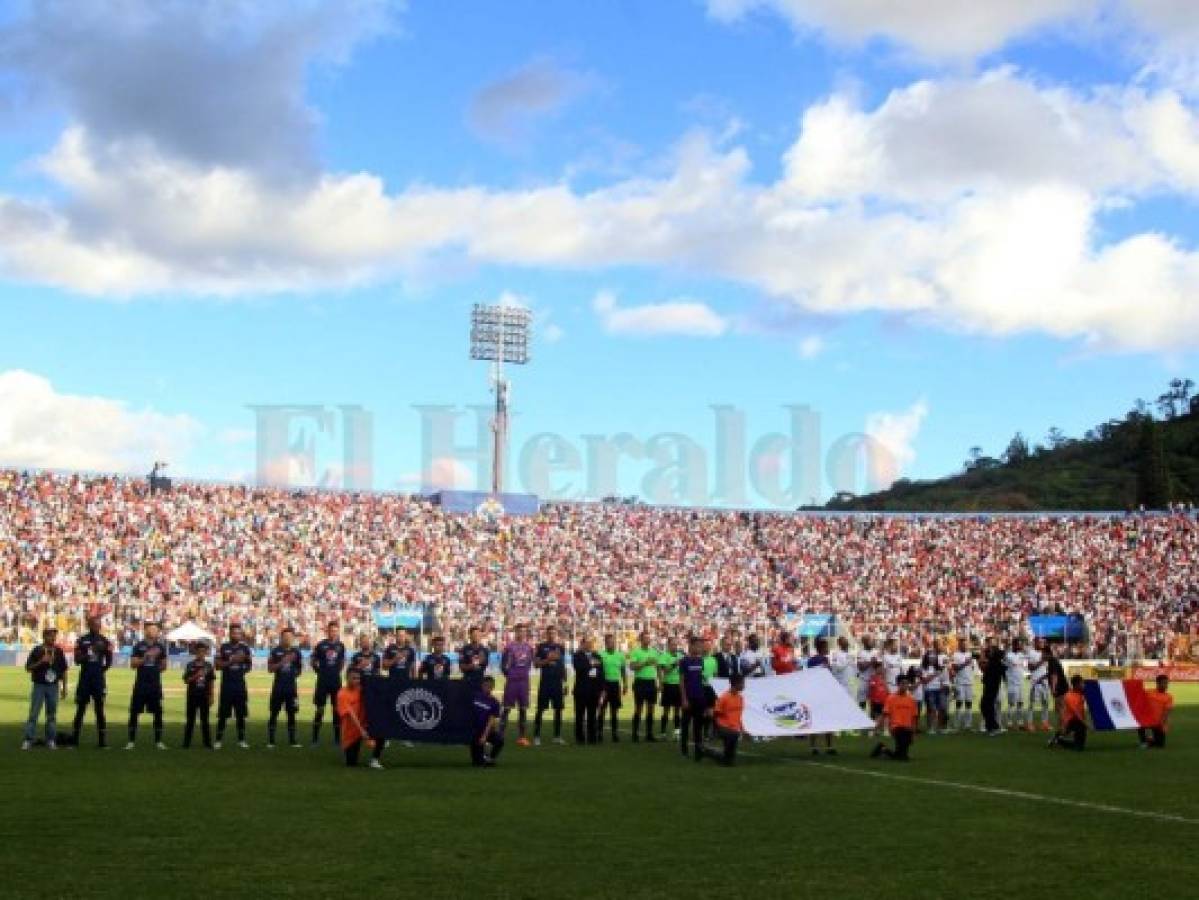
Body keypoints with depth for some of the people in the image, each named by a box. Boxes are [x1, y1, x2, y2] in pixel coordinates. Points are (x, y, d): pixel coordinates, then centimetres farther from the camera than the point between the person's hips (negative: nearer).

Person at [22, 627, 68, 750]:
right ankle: (28, 740, -3)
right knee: (34, 713, -5)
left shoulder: (59, 652, 8)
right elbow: (28, 668, -3)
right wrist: (41, 662, -18)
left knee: (52, 714, 6)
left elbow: (64, 671, 12)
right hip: (39, 685, -3)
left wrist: (64, 687, 8)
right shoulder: (37, 651, -1)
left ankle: (51, 740, 11)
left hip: (54, 686, 3)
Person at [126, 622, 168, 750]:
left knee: (158, 713, 4)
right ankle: (131, 741, 6)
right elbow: (133, 663, -6)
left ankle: (158, 741, 11)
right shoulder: (139, 646, 0)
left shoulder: (160, 646, 7)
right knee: (134, 712, -1)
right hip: (141, 683, -2)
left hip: (155, 684, 2)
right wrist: (145, 657, -17)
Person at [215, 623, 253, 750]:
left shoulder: (244, 647, 7)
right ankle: (218, 740, 6)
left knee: (241, 714, 5)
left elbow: (250, 665, 14)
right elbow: (218, 665, -5)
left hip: (240, 684, 3)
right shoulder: (224, 647, -1)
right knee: (223, 714, 0)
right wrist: (231, 661, -16)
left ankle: (241, 740, 12)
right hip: (227, 684, -3)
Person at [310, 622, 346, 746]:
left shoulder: (340, 646, 4)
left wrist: (338, 671, 7)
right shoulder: (321, 645, -5)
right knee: (319, 709, 1)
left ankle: (337, 738, 12)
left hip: (336, 681, 3)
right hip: (323, 681, -3)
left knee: (337, 709, 6)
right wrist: (319, 671, -1)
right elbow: (312, 661, 2)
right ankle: (315, 738, 8)